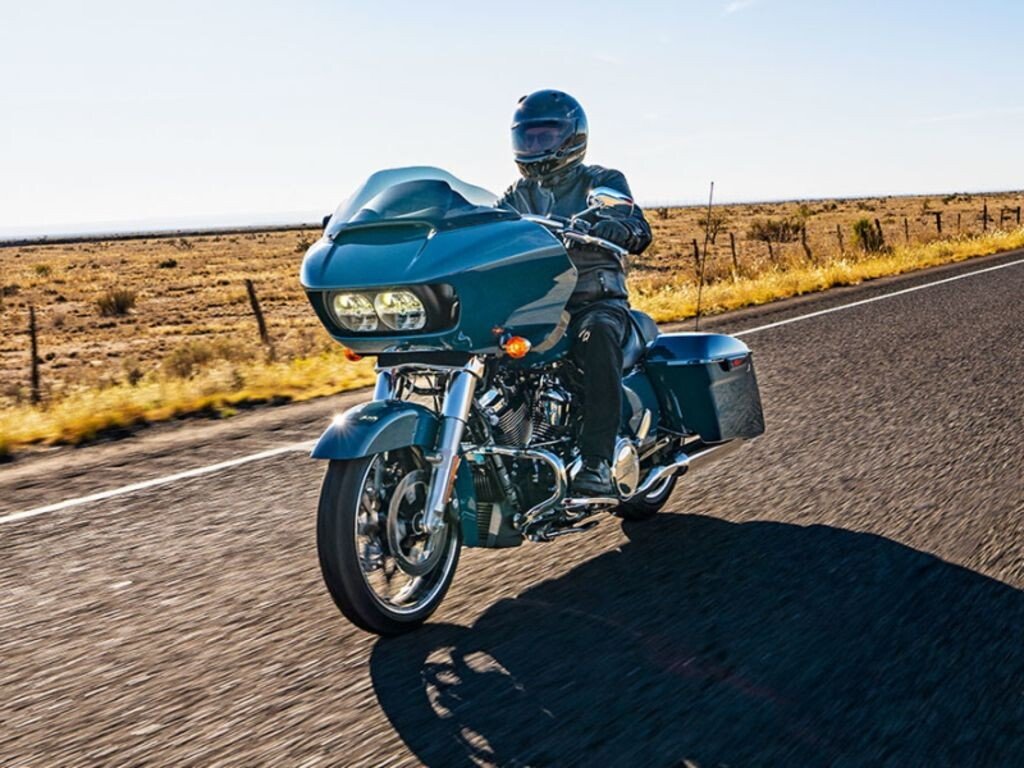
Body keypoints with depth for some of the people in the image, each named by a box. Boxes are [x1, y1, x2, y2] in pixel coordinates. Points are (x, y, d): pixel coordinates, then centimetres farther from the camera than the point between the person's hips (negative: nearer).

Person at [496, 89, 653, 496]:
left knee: (598, 335, -38)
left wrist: (611, 227, -36)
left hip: (596, 300, -4)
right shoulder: (519, 195, 19)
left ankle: (597, 462, -42)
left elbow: (640, 230, -12)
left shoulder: (602, 181, 5)